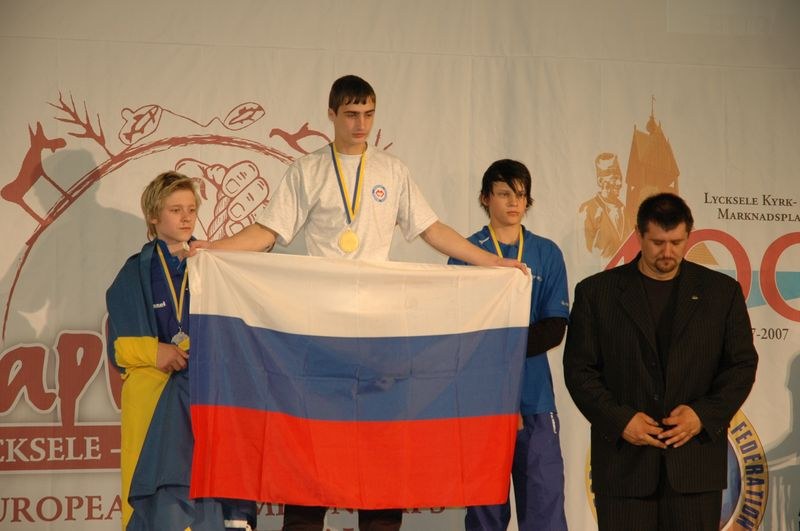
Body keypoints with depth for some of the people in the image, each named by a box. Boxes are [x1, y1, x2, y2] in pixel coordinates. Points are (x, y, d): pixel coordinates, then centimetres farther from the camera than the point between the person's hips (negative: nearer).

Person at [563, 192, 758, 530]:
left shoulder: (722, 292, 7)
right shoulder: (596, 292, 4)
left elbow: (742, 365, 7)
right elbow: (578, 370, 2)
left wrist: (704, 414, -9)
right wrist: (620, 420, -11)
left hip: (695, 459, 1)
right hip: (623, 461, 0)